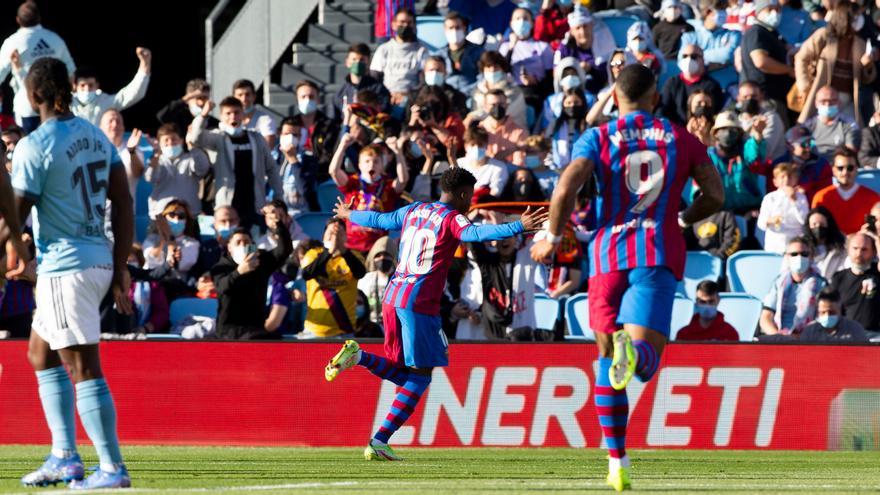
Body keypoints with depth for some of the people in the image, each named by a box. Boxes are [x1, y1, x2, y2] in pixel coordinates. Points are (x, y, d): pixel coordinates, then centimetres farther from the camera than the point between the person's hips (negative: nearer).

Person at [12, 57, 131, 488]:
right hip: (99, 260, 9)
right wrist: (120, 270, 15)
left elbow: (13, 222, -12)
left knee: (84, 369, -6)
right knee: (40, 354, 20)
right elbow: (124, 205, 11)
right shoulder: (96, 136, 10)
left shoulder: (34, 146, -13)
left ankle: (113, 468, -7)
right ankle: (64, 457, 19)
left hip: (65, 267, -9)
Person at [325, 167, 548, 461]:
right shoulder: (451, 219, -4)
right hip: (419, 303, -8)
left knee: (406, 375, 17)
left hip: (392, 297, 8)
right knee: (421, 376, -1)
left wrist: (349, 215, 52)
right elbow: (475, 234, -24)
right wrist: (519, 228, -32)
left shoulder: (413, 211, 18)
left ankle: (358, 357, -7)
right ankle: (379, 442, -9)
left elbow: (380, 220, 32)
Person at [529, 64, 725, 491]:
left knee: (606, 358, 15)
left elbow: (565, 191, -9)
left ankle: (617, 461, 14)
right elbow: (714, 196, 11)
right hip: (659, 254, 0)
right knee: (644, 364, -10)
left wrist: (552, 238, 6)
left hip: (609, 252, 0)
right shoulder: (681, 139, 11)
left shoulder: (597, 139, 5)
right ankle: (634, 349, -49)